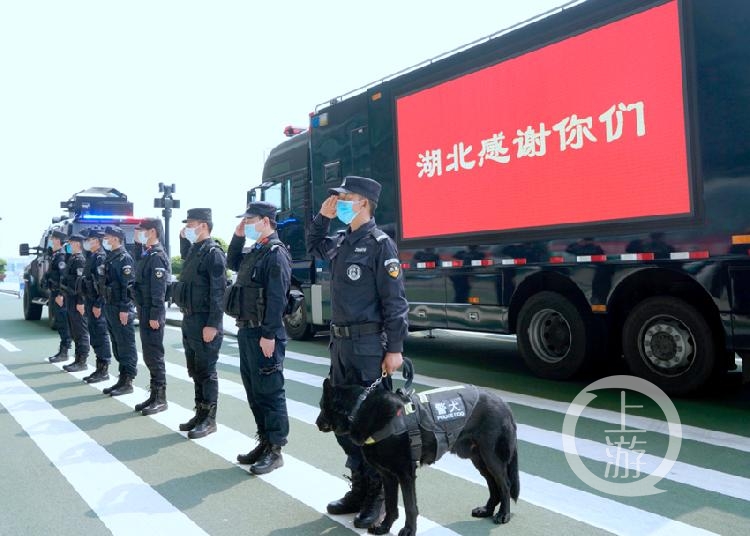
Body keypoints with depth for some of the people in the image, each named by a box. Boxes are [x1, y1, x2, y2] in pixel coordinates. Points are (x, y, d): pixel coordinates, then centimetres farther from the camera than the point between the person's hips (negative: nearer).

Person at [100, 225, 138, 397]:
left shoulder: (124, 258, -12)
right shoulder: (110, 257, 16)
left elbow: (127, 285, -18)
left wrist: (124, 309, -22)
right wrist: (106, 306, 18)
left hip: (121, 309, -10)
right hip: (110, 307, 10)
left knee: (126, 345, -3)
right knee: (117, 344, 13)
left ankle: (128, 382, 1)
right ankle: (122, 379, 20)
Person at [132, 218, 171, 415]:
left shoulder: (157, 256, -15)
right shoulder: (145, 254, 14)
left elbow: (159, 290, -19)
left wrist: (155, 316, -20)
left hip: (152, 314, -9)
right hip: (144, 312, 9)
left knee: (154, 355, -4)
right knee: (149, 355, 13)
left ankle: (160, 398, 4)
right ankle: (154, 395, 21)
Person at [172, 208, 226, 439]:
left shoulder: (213, 252, -14)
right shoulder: (193, 249, 13)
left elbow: (218, 292, -18)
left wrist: (212, 325, -22)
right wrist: (183, 237, 19)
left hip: (204, 322, -9)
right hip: (189, 319, 9)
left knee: (206, 372, -1)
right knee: (194, 371, 15)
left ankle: (209, 419, 8)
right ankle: (200, 413, 25)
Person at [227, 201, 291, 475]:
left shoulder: (276, 254, -14)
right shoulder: (254, 251, 15)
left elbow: (277, 299, -20)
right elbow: (232, 264, 31)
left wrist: (269, 335, -23)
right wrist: (237, 236, 16)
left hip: (264, 333, -10)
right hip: (246, 330, 10)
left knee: (270, 391, -3)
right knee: (253, 390, 15)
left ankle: (274, 450, 6)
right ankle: (264, 441, 26)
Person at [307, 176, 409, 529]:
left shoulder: (380, 244, -11)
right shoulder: (342, 241, 12)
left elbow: (395, 300, -14)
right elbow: (314, 246, 34)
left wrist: (395, 348, -17)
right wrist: (322, 217, 15)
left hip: (368, 345, -8)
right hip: (340, 342, 8)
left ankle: (379, 495, 14)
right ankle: (360, 487, 27)